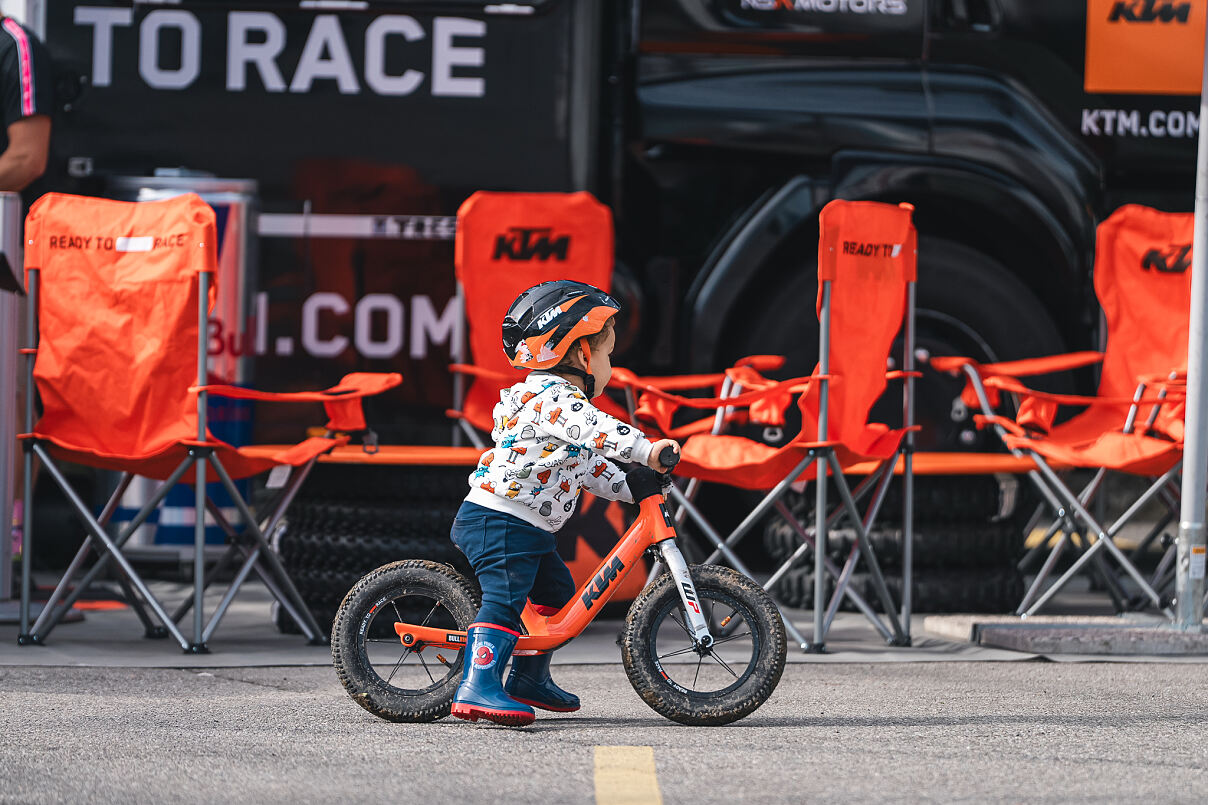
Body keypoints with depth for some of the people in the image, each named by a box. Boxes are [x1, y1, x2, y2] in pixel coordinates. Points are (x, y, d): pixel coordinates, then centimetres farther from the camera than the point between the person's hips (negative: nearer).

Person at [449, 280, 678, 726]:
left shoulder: (560, 399, 19)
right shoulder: (553, 397, -16)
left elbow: (588, 465, 26)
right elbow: (594, 430, -36)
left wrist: (634, 487, 19)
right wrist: (646, 448, -46)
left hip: (529, 529, 11)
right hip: (499, 521, -11)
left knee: (558, 593, 20)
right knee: (504, 599, -20)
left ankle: (530, 679, 30)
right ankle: (477, 687, -28)